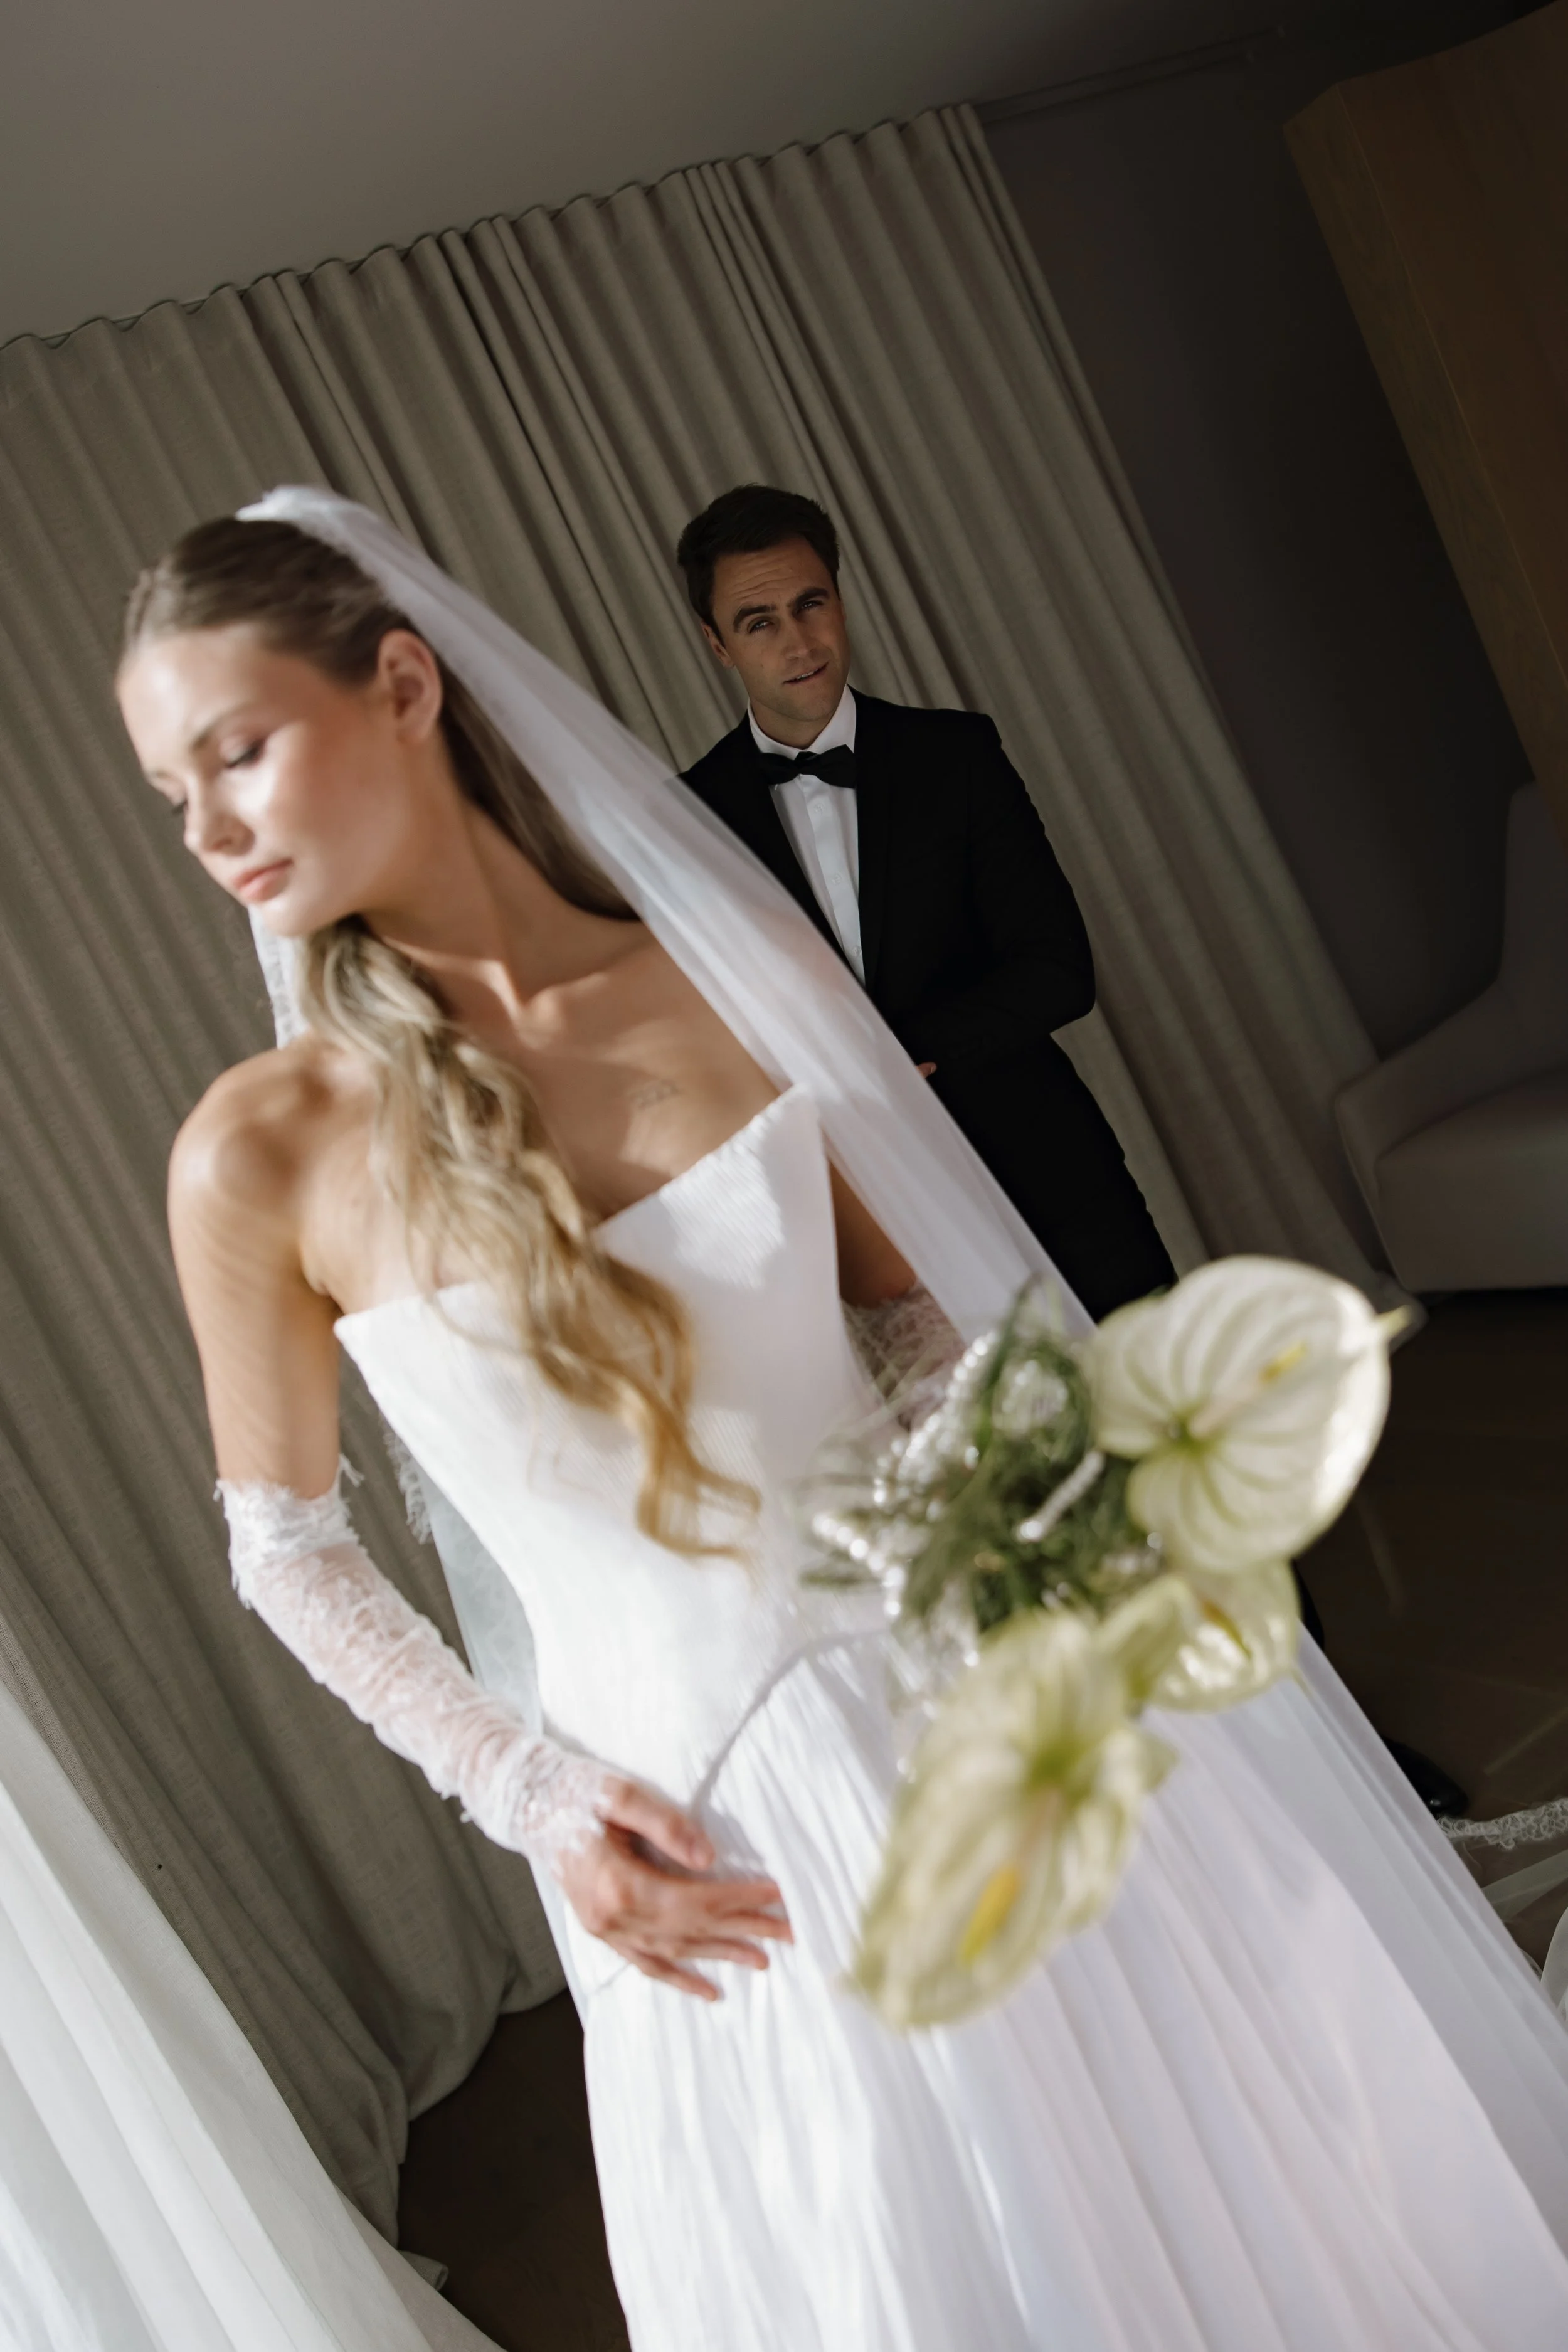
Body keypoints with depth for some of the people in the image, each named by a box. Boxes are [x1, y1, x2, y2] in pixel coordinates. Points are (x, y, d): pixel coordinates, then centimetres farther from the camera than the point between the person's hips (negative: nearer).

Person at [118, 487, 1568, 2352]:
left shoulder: (743, 972, -6)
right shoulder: (258, 1159, -10)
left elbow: (947, 1308, 5)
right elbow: (284, 1547, 2)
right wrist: (528, 1795, -7)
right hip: (711, 1840, -2)